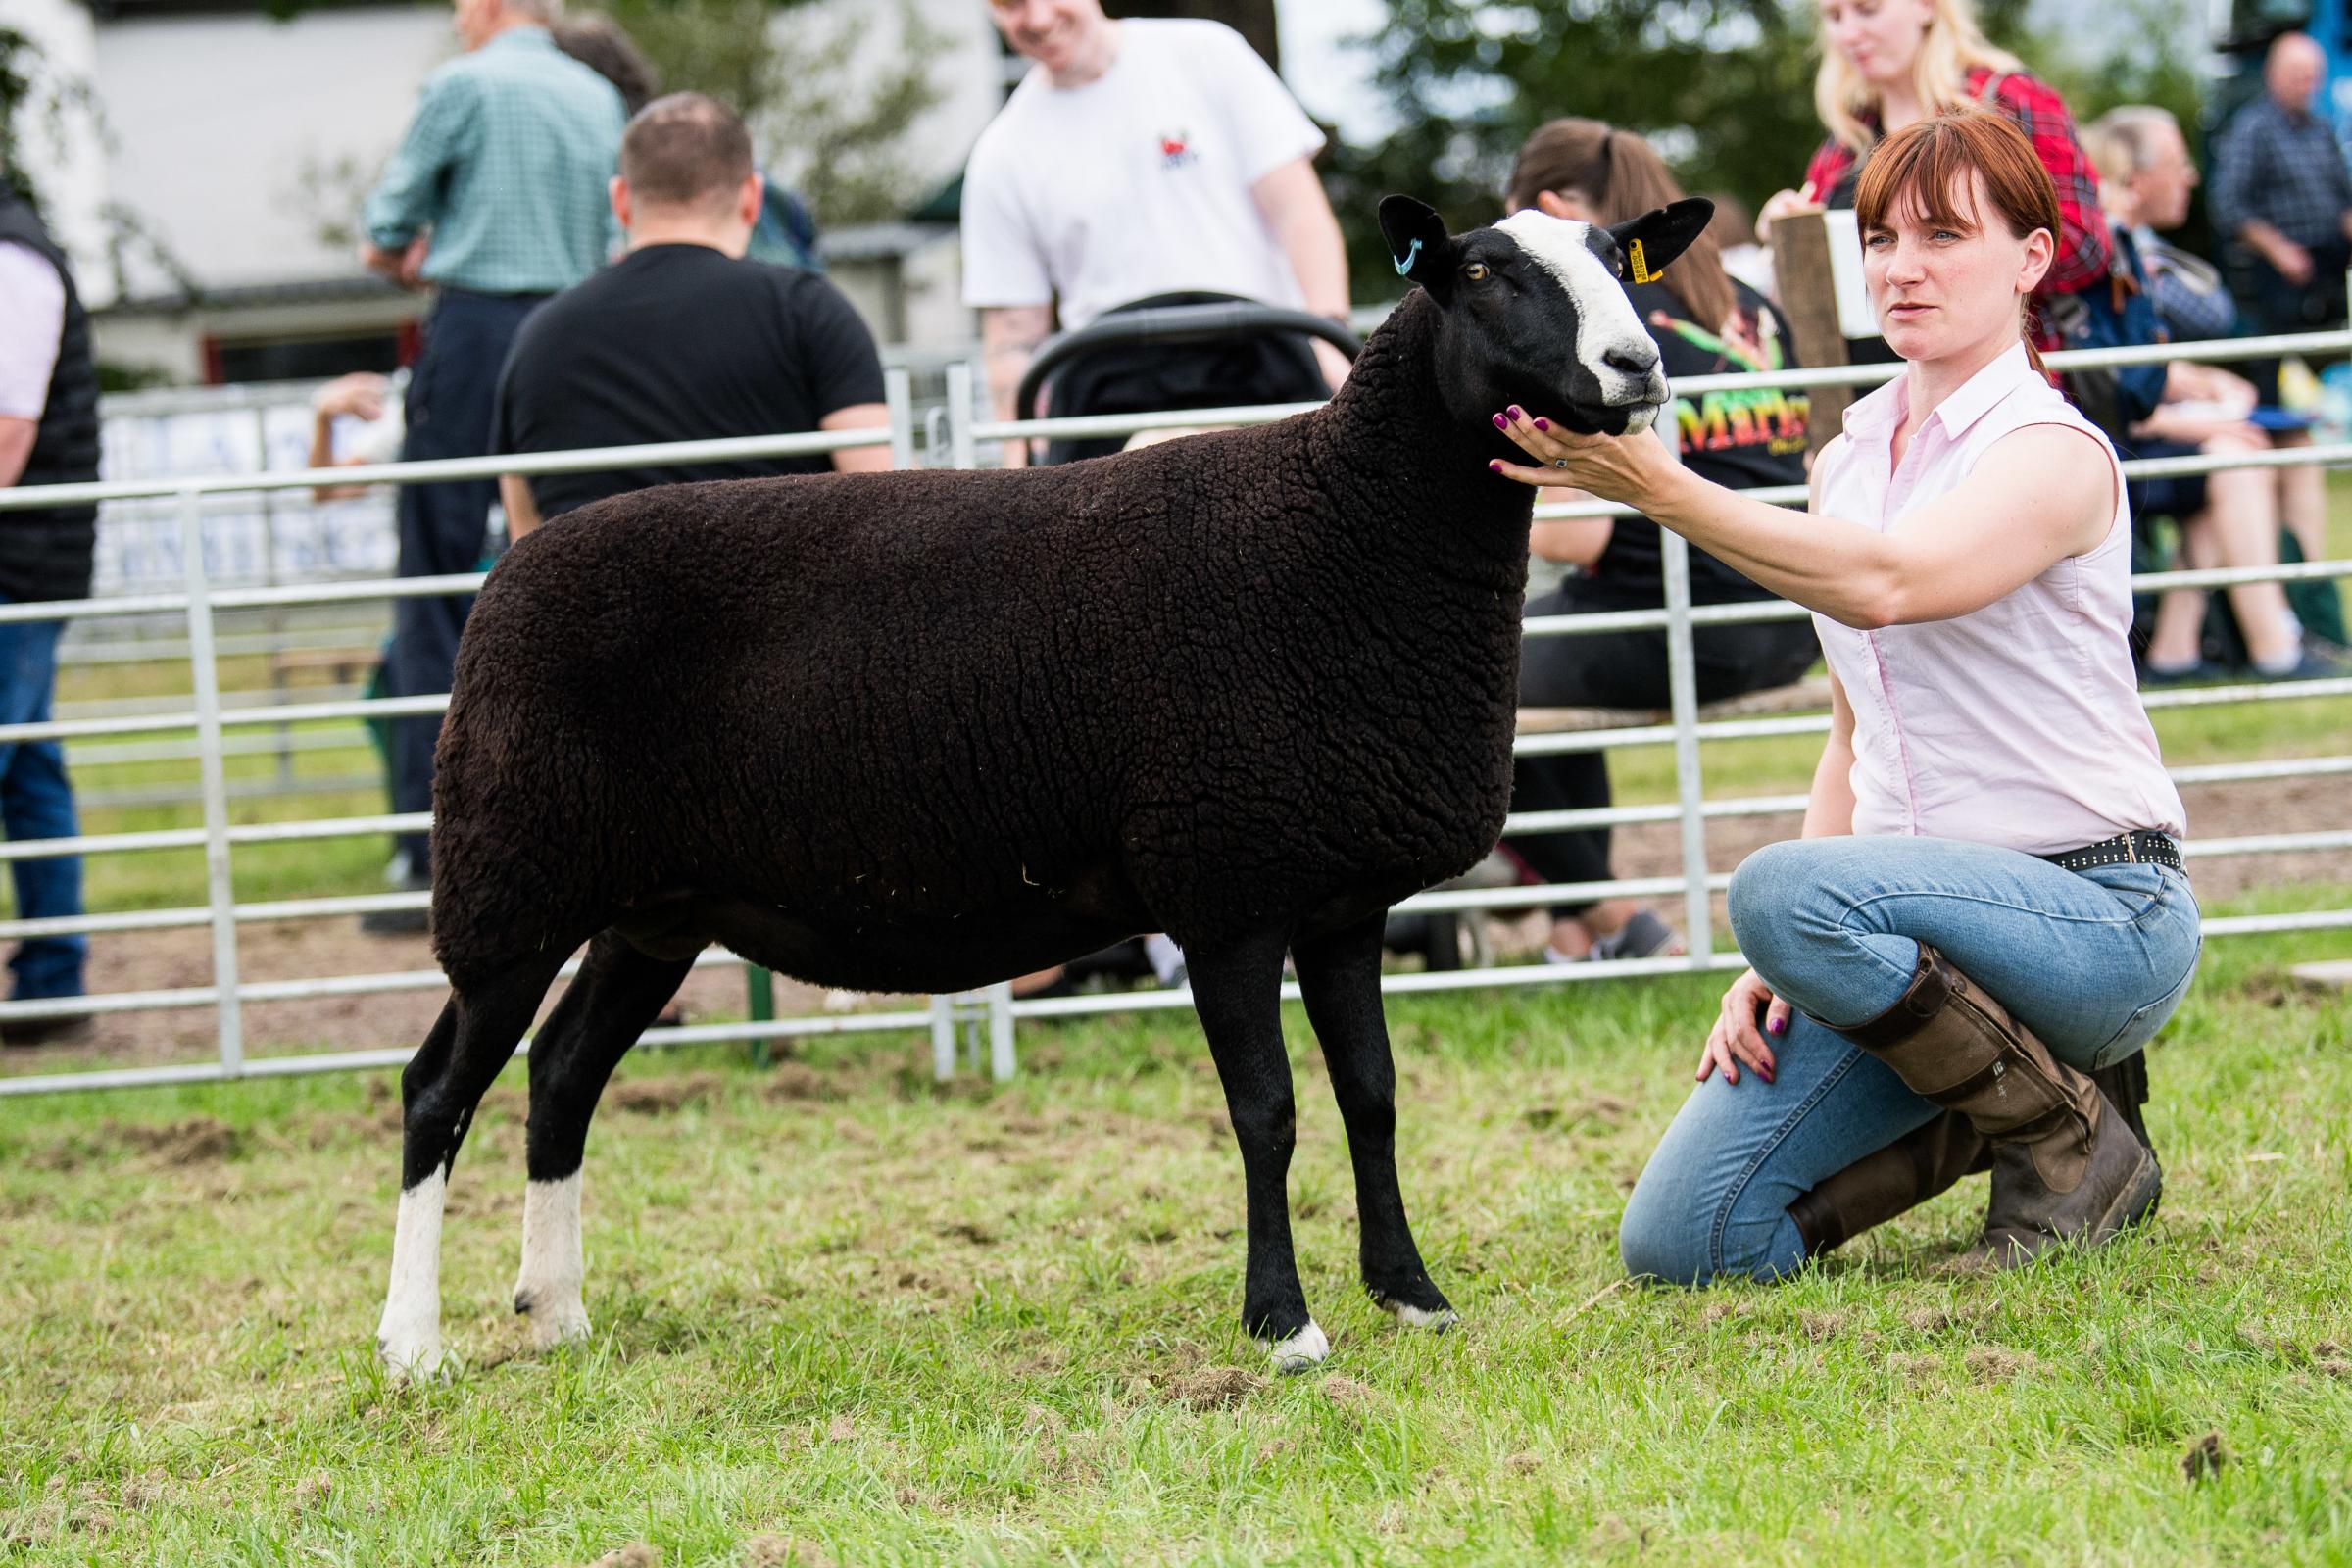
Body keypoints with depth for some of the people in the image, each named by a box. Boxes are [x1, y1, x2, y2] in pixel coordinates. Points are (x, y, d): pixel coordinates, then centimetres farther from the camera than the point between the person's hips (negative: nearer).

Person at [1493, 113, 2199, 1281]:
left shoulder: (2057, 454, -11)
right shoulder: (1850, 460, 13)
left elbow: (1885, 583, -31)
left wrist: (1658, 489, -38)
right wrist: (1778, 968, 4)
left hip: (2101, 916, -7)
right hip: (1931, 905, 7)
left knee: (1781, 888, -36)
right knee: (1679, 1241, -10)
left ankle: (2071, 1143, -12)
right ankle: (1988, 1108, 13)